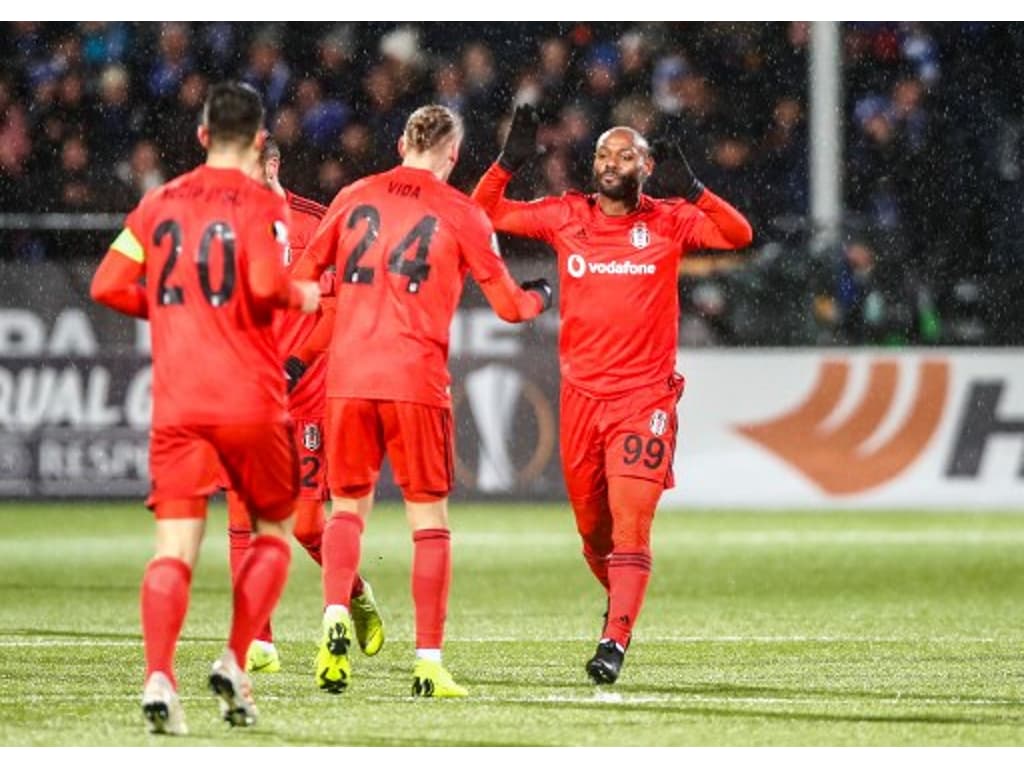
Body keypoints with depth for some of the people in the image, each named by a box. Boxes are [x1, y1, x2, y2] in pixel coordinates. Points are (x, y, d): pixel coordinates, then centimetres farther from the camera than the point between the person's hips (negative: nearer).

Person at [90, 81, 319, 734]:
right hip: (250, 401, -3)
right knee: (274, 532, 17)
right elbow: (266, 284, -18)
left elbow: (108, 287, 7)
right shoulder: (260, 204, -3)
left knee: (175, 548, -3)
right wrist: (301, 297, 3)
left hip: (176, 404, 3)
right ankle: (235, 664, 1)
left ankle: (159, 676, -24)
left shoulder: (158, 204, 10)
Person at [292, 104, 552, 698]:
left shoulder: (354, 197, 11)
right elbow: (509, 304, 8)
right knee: (429, 519, 5)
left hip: (347, 376, 2)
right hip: (416, 380, -2)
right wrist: (540, 296, 31)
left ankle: (336, 614, -11)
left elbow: (302, 277, 16)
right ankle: (430, 661, 0)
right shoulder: (461, 214, 3)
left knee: (348, 506, 14)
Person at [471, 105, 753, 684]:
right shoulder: (566, 217, 7)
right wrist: (509, 163, -6)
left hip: (645, 396, -3)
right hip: (581, 393, 3)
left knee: (631, 519, -15)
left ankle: (616, 641, -19)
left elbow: (739, 235, -12)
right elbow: (483, 215, 9)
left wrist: (694, 191, -25)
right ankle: (619, 599, 38)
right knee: (591, 524, 10)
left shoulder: (670, 222, 1)